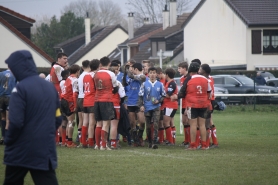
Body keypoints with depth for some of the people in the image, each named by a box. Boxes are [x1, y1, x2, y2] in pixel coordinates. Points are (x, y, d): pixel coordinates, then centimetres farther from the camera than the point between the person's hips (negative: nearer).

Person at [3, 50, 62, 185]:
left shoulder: (21, 88, -12)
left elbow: (16, 122, -17)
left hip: (21, 150, -5)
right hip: (45, 149, 5)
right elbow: (57, 119, 15)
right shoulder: (50, 87, 10)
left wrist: (8, 141, -2)